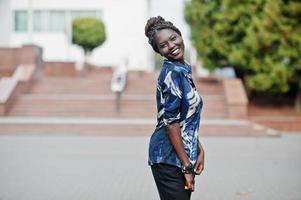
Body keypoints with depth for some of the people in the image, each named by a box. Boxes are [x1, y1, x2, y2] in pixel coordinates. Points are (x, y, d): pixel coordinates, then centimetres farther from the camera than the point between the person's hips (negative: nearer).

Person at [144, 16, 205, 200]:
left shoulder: (183, 70, 12)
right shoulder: (172, 72, -15)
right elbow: (171, 122, -20)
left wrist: (200, 150, 11)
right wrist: (187, 166, -18)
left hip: (184, 154, 9)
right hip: (169, 158, -9)